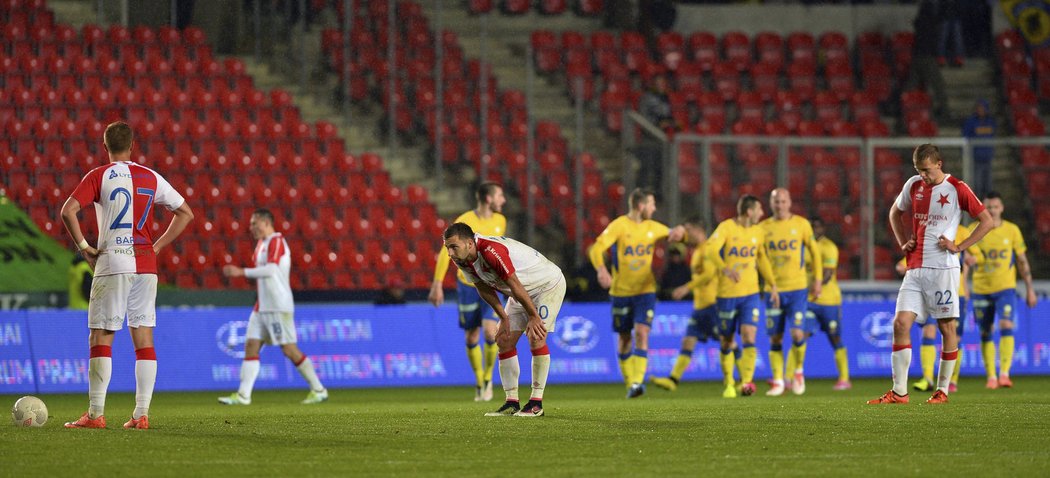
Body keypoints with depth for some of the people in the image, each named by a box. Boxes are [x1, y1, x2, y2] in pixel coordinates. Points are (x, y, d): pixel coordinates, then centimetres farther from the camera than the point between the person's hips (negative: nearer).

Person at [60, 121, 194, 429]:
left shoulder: (99, 176, -3)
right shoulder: (151, 178, 10)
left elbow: (68, 210, -15)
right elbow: (186, 213, 15)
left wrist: (83, 247, -5)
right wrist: (157, 246, 14)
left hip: (112, 264, -4)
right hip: (146, 265, 4)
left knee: (101, 338, -1)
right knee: (144, 338, 6)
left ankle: (95, 414, -6)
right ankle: (142, 414, 2)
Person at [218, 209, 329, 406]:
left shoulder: (276, 241, -12)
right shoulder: (262, 243, 17)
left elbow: (271, 269, -25)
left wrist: (241, 271, -27)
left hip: (279, 307, -9)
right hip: (262, 307, 9)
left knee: (289, 350, -7)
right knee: (251, 346, 0)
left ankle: (318, 390, 3)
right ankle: (243, 395, -4)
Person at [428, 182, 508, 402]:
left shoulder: (500, 221, 1)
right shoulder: (465, 222, -13)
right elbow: (445, 253, -11)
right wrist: (437, 284, -16)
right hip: (467, 285, -2)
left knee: (490, 332, -15)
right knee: (472, 338, 5)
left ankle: (488, 379, 6)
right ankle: (479, 382, 25)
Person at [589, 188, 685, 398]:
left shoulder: (653, 228, 6)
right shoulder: (618, 226, -9)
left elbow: (673, 235, 24)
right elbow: (596, 249, -20)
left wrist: (679, 232, -2)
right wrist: (602, 270, -39)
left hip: (646, 290, 2)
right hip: (621, 292, -2)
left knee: (642, 333, -15)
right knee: (625, 338, 6)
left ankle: (638, 382, -20)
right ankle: (629, 383, 20)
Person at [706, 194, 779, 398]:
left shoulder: (758, 232, 8)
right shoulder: (726, 228, -10)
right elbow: (712, 250, -27)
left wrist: (773, 286, 23)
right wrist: (726, 269, -44)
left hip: (751, 294, 3)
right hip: (726, 295, -3)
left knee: (749, 337, -14)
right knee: (727, 342, 6)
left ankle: (747, 382, -16)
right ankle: (729, 383, 22)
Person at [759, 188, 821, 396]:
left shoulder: (801, 224, 1)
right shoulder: (764, 227, 5)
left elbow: (814, 252, 8)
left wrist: (818, 280, 3)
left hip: (797, 288, -2)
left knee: (797, 333, -13)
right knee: (775, 339, 2)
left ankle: (798, 371, 11)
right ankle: (778, 381, 11)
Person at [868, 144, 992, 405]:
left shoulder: (957, 189, -4)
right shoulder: (914, 186, 10)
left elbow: (987, 221, -2)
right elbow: (895, 212, 28)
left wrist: (959, 247, -8)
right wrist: (903, 243, 13)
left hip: (943, 267, -4)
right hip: (915, 268, 4)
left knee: (947, 327, 1)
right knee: (901, 323, -7)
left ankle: (942, 390, 10)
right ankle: (899, 392, -6)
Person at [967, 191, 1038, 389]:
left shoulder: (1012, 230, 2)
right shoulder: (974, 230, 1)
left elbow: (1022, 261, 7)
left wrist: (1030, 289, 7)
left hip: (1006, 289, -1)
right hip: (981, 289, 1)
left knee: (1006, 328, -18)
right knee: (986, 334, 5)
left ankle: (1004, 374, -21)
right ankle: (991, 377, 16)